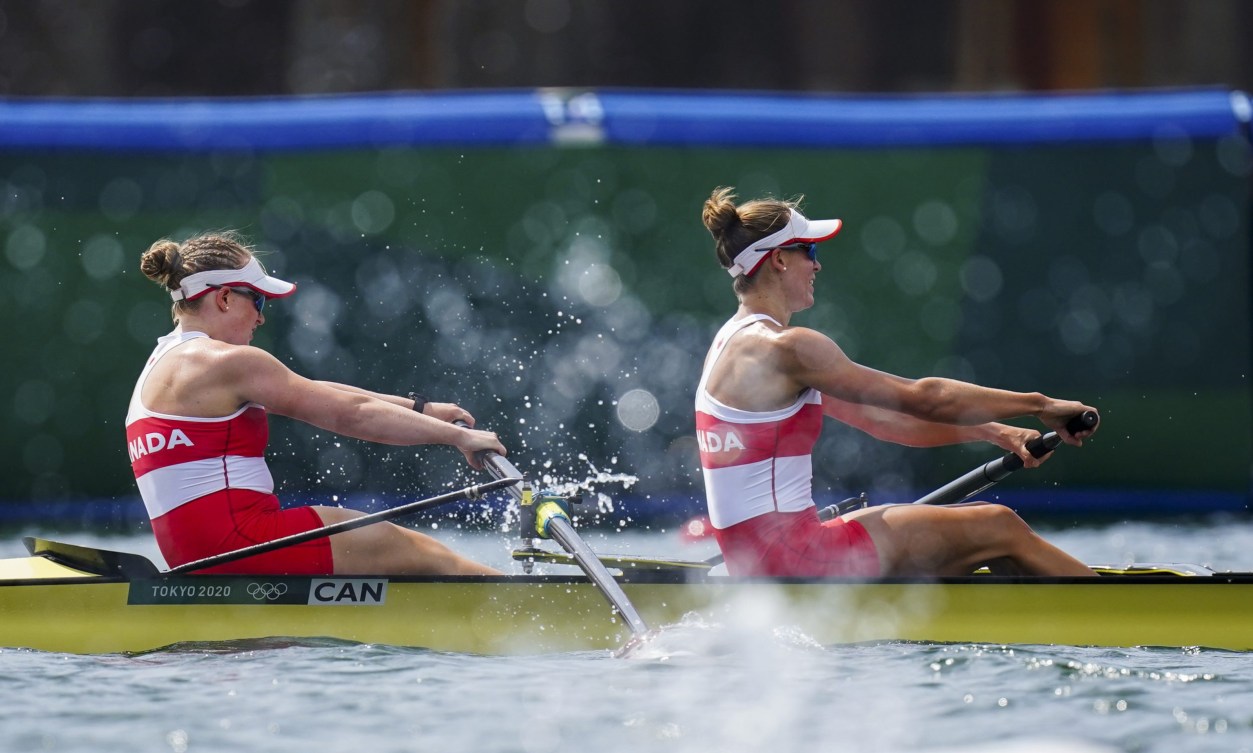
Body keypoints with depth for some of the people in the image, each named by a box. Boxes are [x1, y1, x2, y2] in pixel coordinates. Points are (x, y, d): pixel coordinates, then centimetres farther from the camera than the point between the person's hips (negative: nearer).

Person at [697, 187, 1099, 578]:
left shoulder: (737, 340, 16)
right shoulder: (784, 348, -15)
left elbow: (873, 416, 15)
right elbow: (920, 398, -13)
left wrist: (992, 433, 9)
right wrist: (1039, 405, -5)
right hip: (794, 558, -10)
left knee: (983, 517, 14)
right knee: (998, 528, -5)